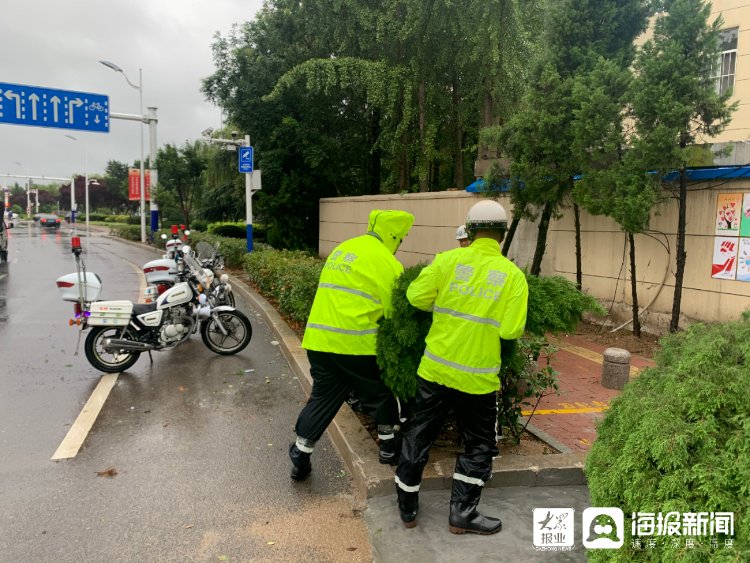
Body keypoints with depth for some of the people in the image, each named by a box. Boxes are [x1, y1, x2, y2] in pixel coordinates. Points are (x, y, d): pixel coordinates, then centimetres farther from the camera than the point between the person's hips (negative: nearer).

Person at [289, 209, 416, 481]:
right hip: (355, 342, -6)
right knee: (380, 395, 16)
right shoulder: (387, 262, -7)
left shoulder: (342, 249, 16)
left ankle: (299, 459, 21)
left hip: (319, 338, 6)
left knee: (322, 397, 17)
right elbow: (395, 309, -4)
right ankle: (389, 447, 31)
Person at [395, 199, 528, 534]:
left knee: (419, 435, 18)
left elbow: (416, 297, -4)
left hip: (435, 369, 2)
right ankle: (462, 513, 22)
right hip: (478, 377, -2)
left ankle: (407, 508, 29)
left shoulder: (449, 259, -6)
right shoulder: (513, 274, -7)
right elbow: (511, 331, -12)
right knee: (479, 445, 18)